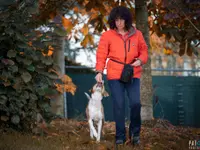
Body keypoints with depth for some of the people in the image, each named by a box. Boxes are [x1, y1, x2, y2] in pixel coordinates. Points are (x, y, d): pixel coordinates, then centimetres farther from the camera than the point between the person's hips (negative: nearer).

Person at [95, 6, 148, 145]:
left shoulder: (137, 34, 5)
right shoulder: (107, 35, 0)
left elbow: (144, 51, 12)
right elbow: (101, 55, -2)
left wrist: (140, 60, -9)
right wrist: (99, 71, -13)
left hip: (133, 74, 1)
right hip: (115, 76, -1)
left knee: (135, 103, -9)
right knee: (119, 106, -1)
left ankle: (135, 133, 12)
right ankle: (120, 136, 9)